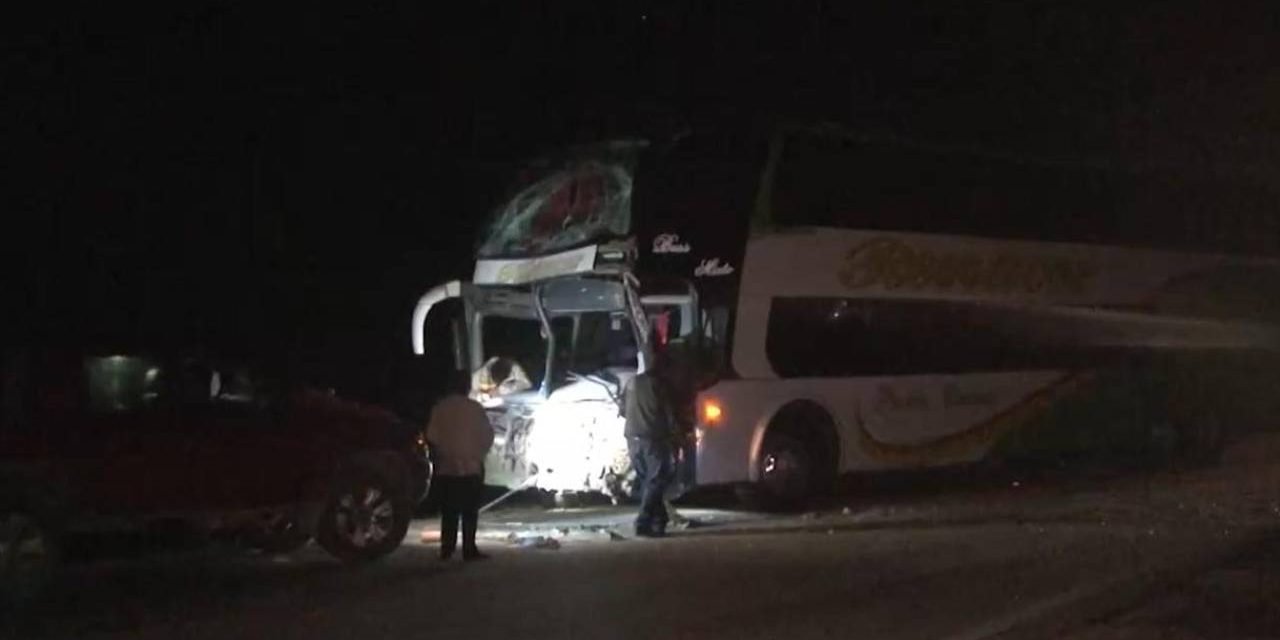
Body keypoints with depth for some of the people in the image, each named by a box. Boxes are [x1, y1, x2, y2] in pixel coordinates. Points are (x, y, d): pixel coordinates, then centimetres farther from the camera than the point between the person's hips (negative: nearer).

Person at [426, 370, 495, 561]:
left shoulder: (439, 408, 0)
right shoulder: (475, 408, -6)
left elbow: (431, 437, -4)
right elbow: (487, 435, -3)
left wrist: (439, 455, 11)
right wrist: (479, 454, 12)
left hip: (446, 468, 3)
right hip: (471, 467, -2)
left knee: (449, 511, 9)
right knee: (469, 511, 0)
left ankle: (447, 549, 7)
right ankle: (469, 550, -2)